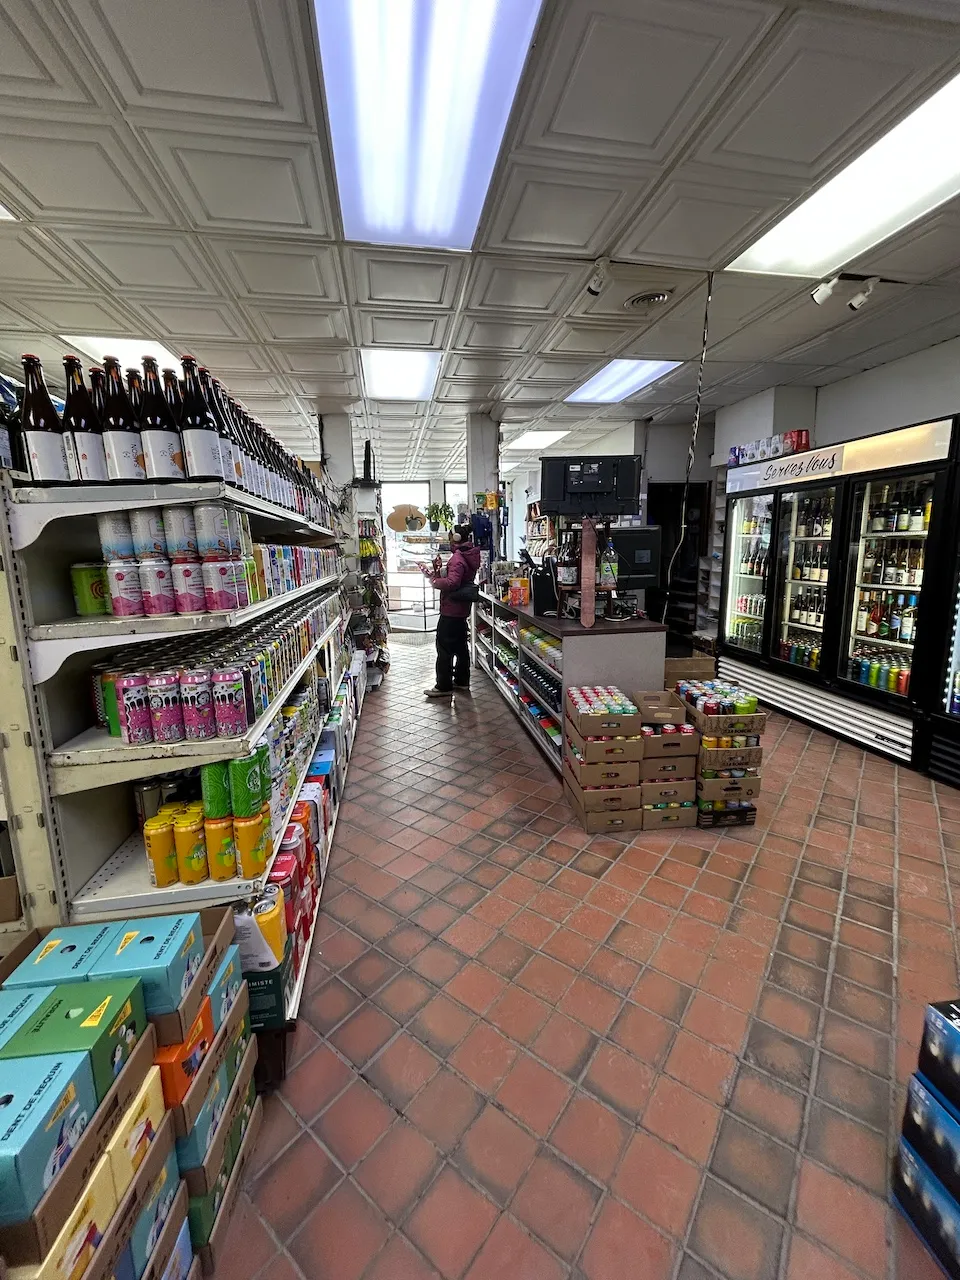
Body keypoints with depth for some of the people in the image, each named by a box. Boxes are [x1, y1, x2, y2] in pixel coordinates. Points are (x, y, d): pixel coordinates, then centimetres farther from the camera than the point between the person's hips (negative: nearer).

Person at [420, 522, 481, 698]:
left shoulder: (457, 558, -19)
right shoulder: (469, 556, 12)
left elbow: (452, 582, -30)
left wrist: (434, 580, -17)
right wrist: (438, 573, 4)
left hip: (451, 610, -10)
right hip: (461, 609, 10)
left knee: (444, 647, -2)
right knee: (460, 646, 17)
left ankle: (444, 687, 4)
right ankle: (462, 681, 27)